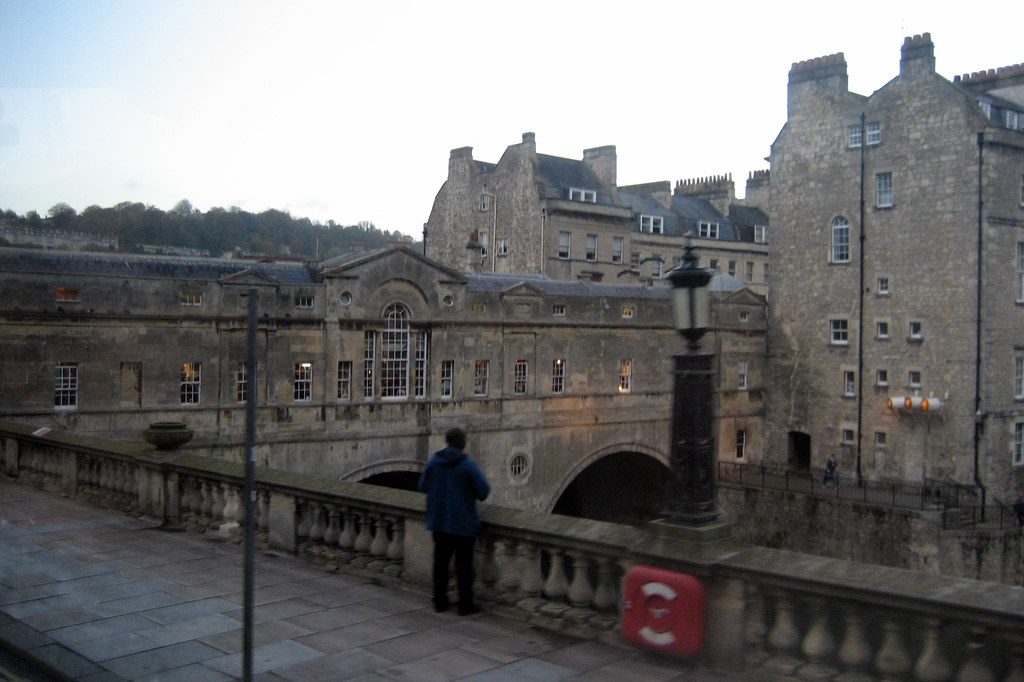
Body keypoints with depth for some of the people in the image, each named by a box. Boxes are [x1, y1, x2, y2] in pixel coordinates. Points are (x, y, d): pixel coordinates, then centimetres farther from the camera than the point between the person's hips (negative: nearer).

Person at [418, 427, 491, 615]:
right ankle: (465, 604, 8)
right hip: (463, 522, -4)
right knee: (464, 564, 5)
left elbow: (423, 486, 5)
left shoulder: (434, 462, -3)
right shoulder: (468, 465, -15)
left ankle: (440, 601, 21)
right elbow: (483, 491, -15)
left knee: (441, 561, 14)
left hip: (438, 521, 4)